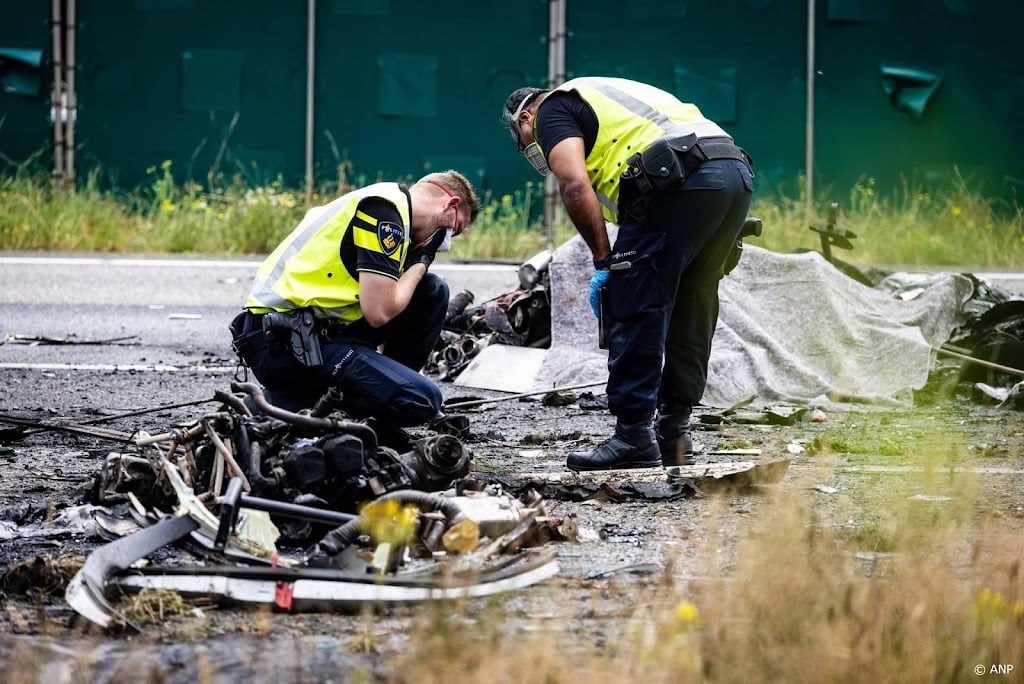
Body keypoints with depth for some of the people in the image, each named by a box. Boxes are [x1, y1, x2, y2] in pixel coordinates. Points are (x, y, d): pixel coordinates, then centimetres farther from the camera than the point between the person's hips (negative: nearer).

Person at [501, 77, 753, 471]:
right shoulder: (607, 98, 38)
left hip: (680, 179, -9)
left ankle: (634, 437, -2)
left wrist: (604, 262, -1)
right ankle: (674, 433, 21)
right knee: (691, 312, 17)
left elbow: (575, 185, -6)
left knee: (636, 310, -1)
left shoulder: (552, 110, 13)